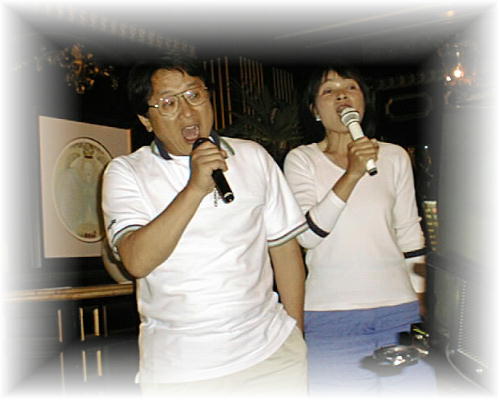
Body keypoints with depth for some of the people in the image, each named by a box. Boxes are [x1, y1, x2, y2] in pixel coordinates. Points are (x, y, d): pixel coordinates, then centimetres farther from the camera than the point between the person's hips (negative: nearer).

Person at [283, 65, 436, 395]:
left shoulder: (395, 157, 6)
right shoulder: (301, 159, -1)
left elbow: (409, 233, 11)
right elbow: (307, 235, -12)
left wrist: (421, 299, 13)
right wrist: (352, 175, -21)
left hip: (399, 306, 3)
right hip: (330, 312, -2)